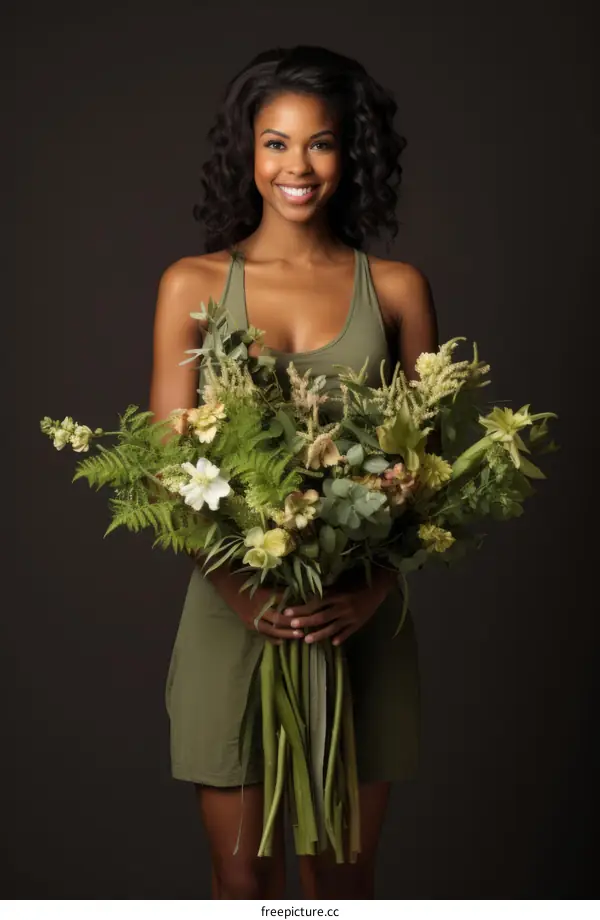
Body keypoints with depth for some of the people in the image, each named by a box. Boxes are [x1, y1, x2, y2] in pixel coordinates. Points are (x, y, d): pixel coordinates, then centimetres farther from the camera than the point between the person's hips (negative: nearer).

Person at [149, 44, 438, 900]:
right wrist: (238, 587, -17)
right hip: (232, 611, 0)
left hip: (360, 623, 1)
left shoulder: (397, 288, 3)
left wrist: (375, 586, -15)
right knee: (245, 877, 8)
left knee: (344, 876, 11)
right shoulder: (193, 284, 2)